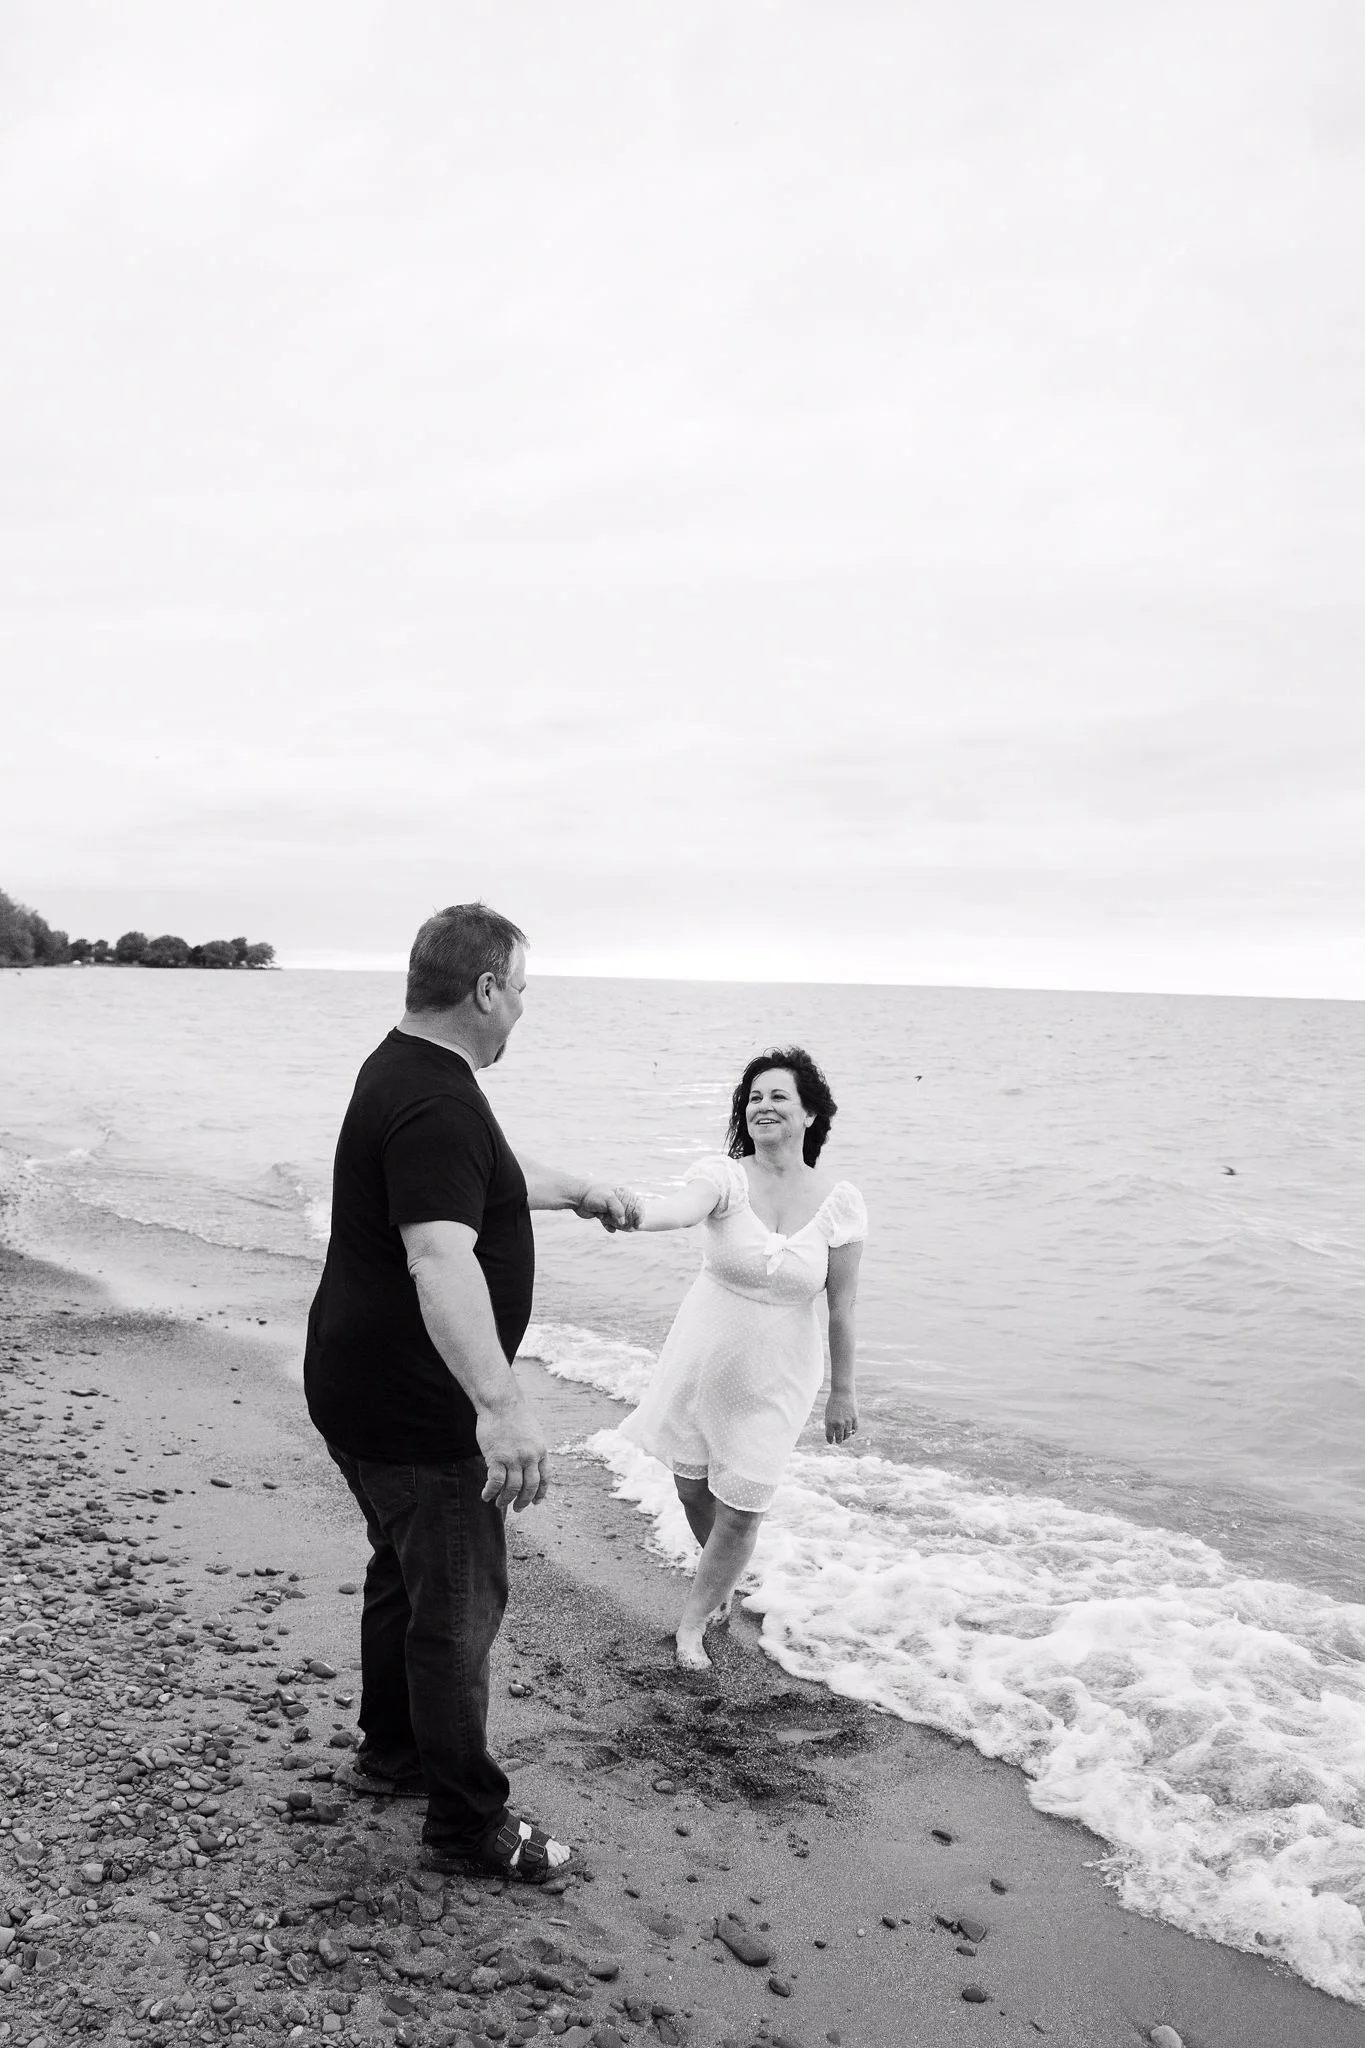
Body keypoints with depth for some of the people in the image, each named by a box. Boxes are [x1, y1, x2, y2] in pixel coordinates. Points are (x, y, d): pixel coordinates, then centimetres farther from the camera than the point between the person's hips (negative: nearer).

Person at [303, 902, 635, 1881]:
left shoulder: (406, 1070, 8)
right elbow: (440, 1259, -41)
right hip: (420, 1410, -11)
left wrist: (581, 1191, 40)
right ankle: (467, 1821, 20)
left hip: (366, 1390, 11)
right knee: (460, 1604, 4)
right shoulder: (437, 1106, -27)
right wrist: (500, 1403, -49)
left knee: (407, 1572, 26)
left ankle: (391, 1752, 44)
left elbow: (495, 1171, 26)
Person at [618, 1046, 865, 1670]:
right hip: (703, 1356, 1)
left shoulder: (839, 1203, -11)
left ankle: (692, 1622, 27)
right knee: (692, 1488, 16)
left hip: (776, 1378, 0)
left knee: (741, 1512, 2)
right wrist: (638, 1213, -61)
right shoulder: (724, 1175, -15)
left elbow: (841, 1307, -4)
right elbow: (684, 1207, -38)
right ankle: (722, 1578, 48)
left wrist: (842, 1391, 1)